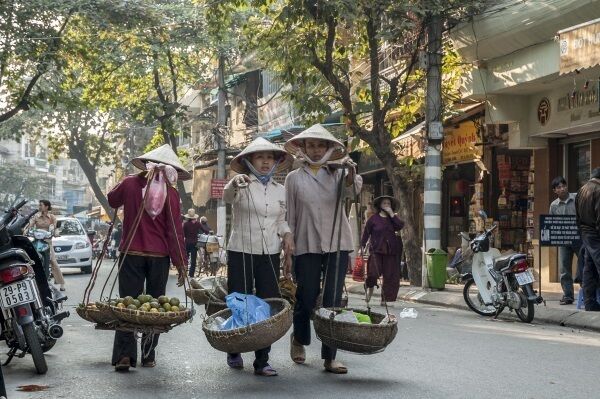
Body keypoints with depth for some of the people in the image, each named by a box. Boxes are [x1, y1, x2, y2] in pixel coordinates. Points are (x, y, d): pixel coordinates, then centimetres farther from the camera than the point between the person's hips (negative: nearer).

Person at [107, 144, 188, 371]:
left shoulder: (130, 184, -2)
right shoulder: (170, 193, -5)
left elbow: (111, 201, 18)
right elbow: (175, 231, -6)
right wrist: (181, 263, -2)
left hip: (131, 253, 0)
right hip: (159, 256, 0)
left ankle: (124, 355, -10)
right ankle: (148, 356, 12)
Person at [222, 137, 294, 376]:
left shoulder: (280, 190, 12)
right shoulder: (242, 185, -4)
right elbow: (227, 197, -27)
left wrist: (287, 234, 0)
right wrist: (234, 183, -50)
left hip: (270, 254, 4)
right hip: (241, 252, -4)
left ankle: (262, 361, 8)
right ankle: (234, 352, 25)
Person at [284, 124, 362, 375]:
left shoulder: (336, 174, 8)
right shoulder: (294, 178, 6)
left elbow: (352, 190, -14)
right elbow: (289, 215, 6)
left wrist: (351, 172, -35)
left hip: (337, 244, 1)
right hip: (307, 246, -1)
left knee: (333, 301, 0)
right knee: (307, 297, 3)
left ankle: (329, 357, 6)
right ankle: (299, 339, 33)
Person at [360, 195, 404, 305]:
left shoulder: (392, 219, 13)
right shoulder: (374, 218, 4)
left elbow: (400, 226, -7)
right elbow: (366, 233, 4)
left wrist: (392, 214, -7)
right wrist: (362, 246, -3)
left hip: (390, 251, 3)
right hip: (376, 250, -3)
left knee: (389, 276, 0)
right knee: (374, 271, -18)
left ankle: (384, 299, 8)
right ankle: (370, 287, 14)